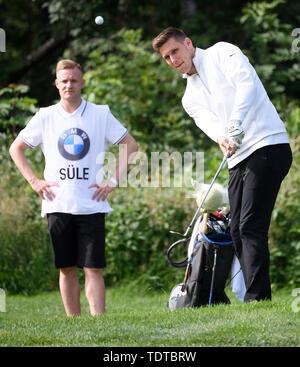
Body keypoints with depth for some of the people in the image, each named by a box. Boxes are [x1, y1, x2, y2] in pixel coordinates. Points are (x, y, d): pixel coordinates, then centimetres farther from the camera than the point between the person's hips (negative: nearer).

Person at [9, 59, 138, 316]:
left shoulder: (101, 114, 4)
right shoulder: (45, 117, 8)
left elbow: (131, 146, 8)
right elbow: (16, 148, 16)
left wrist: (114, 180, -1)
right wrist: (34, 181, 5)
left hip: (91, 205, -2)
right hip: (58, 205, 2)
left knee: (93, 268, -7)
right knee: (67, 269, 4)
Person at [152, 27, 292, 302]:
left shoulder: (222, 53, 3)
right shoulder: (190, 97, 21)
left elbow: (246, 82, -16)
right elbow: (208, 120, 0)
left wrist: (236, 122, -31)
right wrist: (222, 138, -24)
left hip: (267, 147, -8)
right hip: (238, 160, 8)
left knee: (251, 227, -16)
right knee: (238, 232, 3)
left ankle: (257, 299, -20)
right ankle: (258, 300, 6)